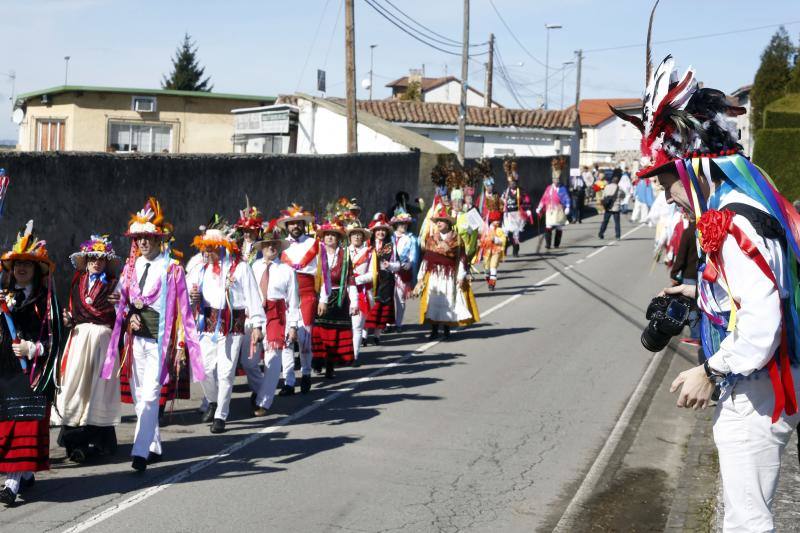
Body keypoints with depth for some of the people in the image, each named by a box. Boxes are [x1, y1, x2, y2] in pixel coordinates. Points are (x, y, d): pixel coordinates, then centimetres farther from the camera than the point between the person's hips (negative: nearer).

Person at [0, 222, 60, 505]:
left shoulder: (45, 299, 2)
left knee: (28, 420, -9)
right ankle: (26, 474, 12)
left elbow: (53, 338, 1)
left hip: (34, 369, -4)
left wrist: (32, 349, -13)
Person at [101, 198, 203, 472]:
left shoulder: (172, 269, -6)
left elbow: (182, 308, -5)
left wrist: (181, 345, -8)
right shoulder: (131, 266, 10)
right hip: (135, 338, 6)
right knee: (139, 396, 11)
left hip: (159, 340, -6)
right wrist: (129, 315, -4)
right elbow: (120, 299, 18)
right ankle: (154, 447, 23)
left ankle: (141, 451, -14)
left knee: (150, 395, -13)